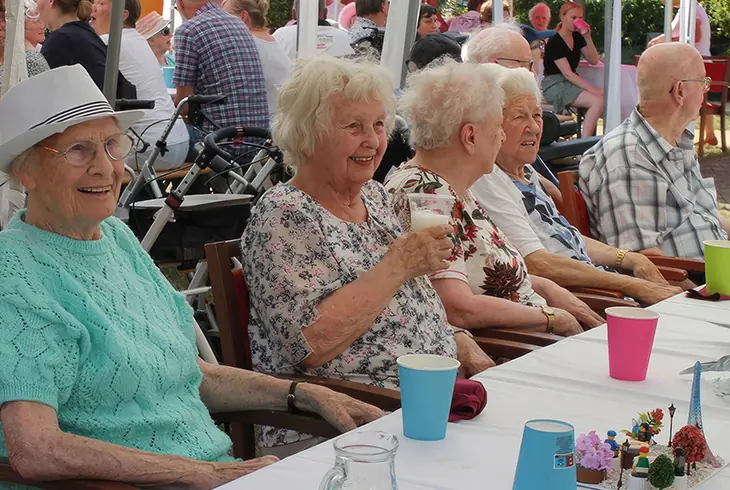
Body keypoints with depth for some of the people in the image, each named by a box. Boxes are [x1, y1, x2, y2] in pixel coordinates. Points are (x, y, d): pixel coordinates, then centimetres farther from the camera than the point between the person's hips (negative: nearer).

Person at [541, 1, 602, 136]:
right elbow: (567, 73, -20)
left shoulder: (577, 38, 11)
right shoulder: (555, 42, -13)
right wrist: (594, 89, -25)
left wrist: (587, 37, -6)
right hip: (555, 85, -7)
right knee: (598, 101, -27)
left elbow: (593, 60, 9)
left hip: (571, 82, 8)